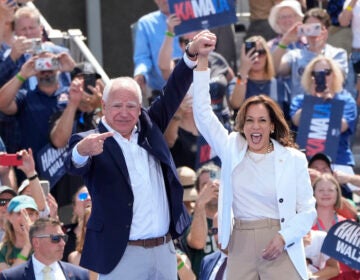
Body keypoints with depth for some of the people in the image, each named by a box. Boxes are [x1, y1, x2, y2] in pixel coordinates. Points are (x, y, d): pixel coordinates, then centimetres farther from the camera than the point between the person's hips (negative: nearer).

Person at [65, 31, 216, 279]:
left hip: (164, 250, 5)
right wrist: (82, 151, -48)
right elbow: (75, 166, -24)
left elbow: (173, 94, 9)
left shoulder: (149, 128, 11)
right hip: (121, 256, -5)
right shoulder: (90, 142, -5)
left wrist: (193, 54, -5)